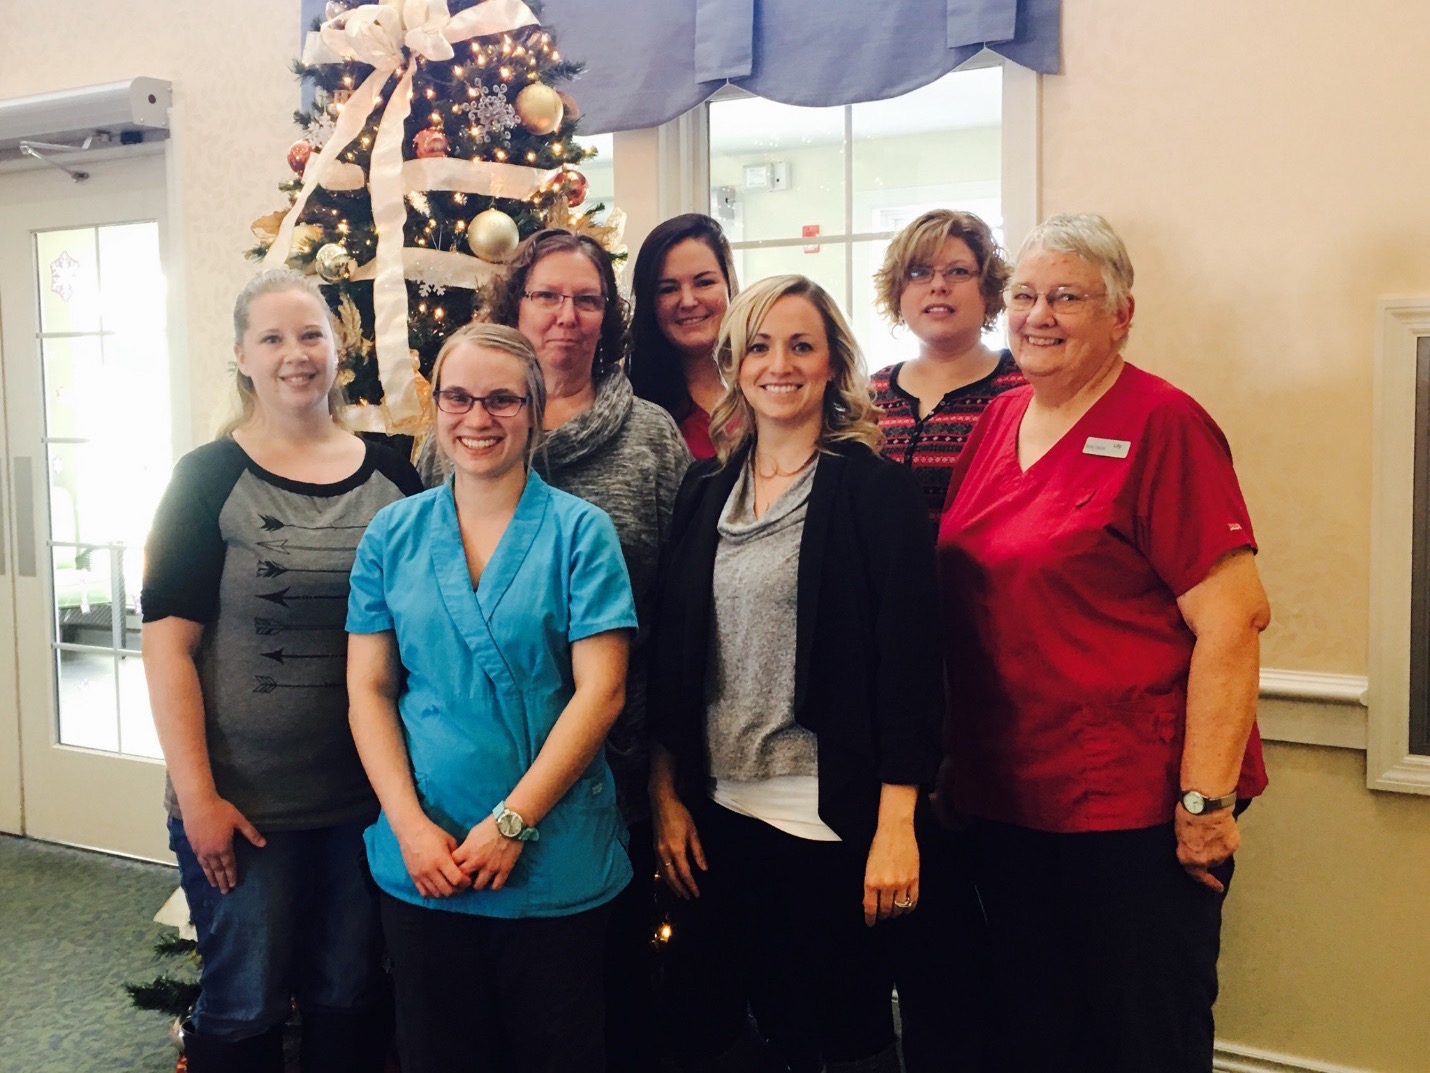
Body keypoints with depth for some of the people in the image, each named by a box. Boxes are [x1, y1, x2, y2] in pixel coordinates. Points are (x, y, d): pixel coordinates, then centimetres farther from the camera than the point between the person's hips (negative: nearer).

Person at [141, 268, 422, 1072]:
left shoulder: (391, 477, 4)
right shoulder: (210, 479, -5)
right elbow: (168, 642, -9)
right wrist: (197, 796, -14)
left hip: (371, 795, 3)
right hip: (242, 802, -3)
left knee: (353, 1000, 16)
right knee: (247, 1006, 10)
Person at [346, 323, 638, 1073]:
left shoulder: (579, 531, -4)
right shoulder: (392, 534, 4)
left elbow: (600, 690, -10)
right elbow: (368, 688, 2)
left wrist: (512, 822, -14)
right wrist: (410, 825, -9)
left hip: (553, 862, -2)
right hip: (421, 860, 3)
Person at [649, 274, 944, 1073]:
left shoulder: (876, 489, -7)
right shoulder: (706, 491, 7)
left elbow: (910, 659, -12)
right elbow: (672, 656, 10)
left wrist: (896, 825, -16)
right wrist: (667, 794, 6)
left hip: (832, 822, -4)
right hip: (717, 814, 5)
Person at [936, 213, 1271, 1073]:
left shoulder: (1163, 424, -11)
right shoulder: (997, 422, 8)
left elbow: (1233, 616, -16)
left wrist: (1206, 797, -19)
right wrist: (950, 752, 12)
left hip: (1134, 805, -6)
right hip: (1006, 793, 6)